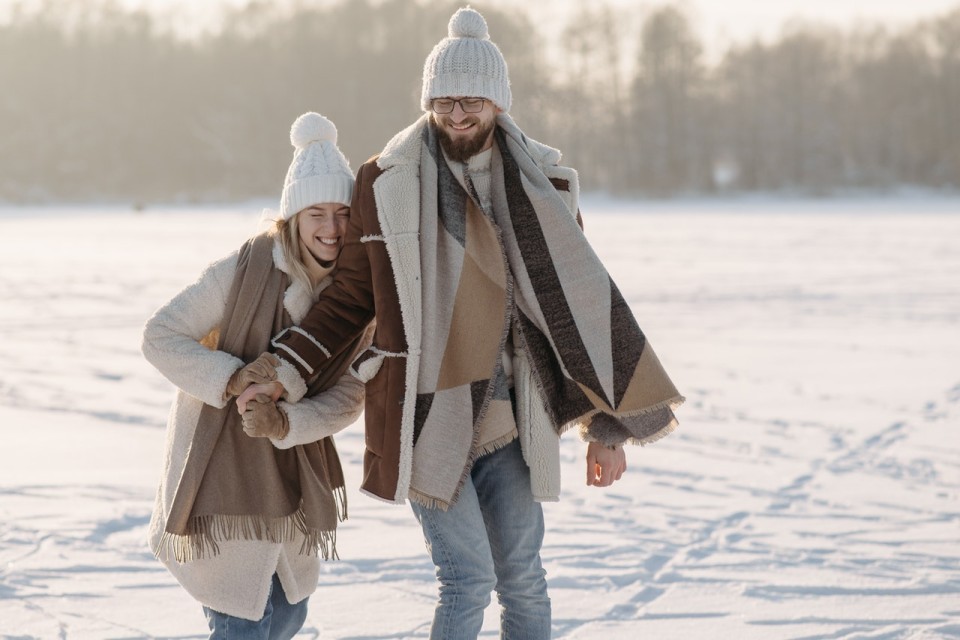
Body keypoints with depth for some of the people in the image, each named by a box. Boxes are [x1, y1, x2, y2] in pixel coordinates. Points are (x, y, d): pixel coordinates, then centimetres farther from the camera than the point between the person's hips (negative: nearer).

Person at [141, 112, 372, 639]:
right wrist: (231, 378, -30)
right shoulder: (245, 270, -21)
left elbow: (349, 396, -8)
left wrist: (284, 423, -26)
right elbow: (159, 336, -16)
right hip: (219, 457, -6)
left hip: (292, 465, 6)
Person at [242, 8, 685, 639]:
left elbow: (579, 306, 7)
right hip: (426, 418, -3)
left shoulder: (543, 184, 3)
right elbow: (351, 297, 6)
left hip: (509, 419, 3)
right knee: (469, 580, -8)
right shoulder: (386, 182, -2)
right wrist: (283, 369, -6)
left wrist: (606, 425, 5)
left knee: (523, 581, 8)